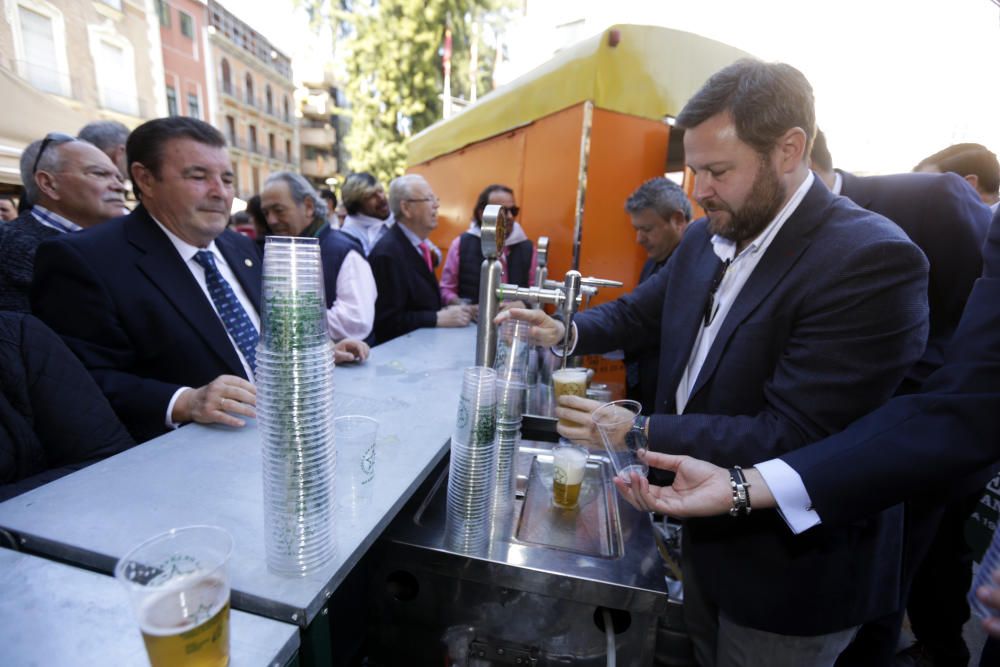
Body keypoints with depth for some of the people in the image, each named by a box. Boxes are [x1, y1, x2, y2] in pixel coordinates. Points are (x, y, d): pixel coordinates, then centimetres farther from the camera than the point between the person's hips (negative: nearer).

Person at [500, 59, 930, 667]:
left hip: (788, 571, -6)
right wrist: (566, 331, -10)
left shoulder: (873, 260, -26)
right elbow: (640, 311, 8)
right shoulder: (706, 238, -3)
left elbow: (792, 437, -29)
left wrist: (637, 432, -27)